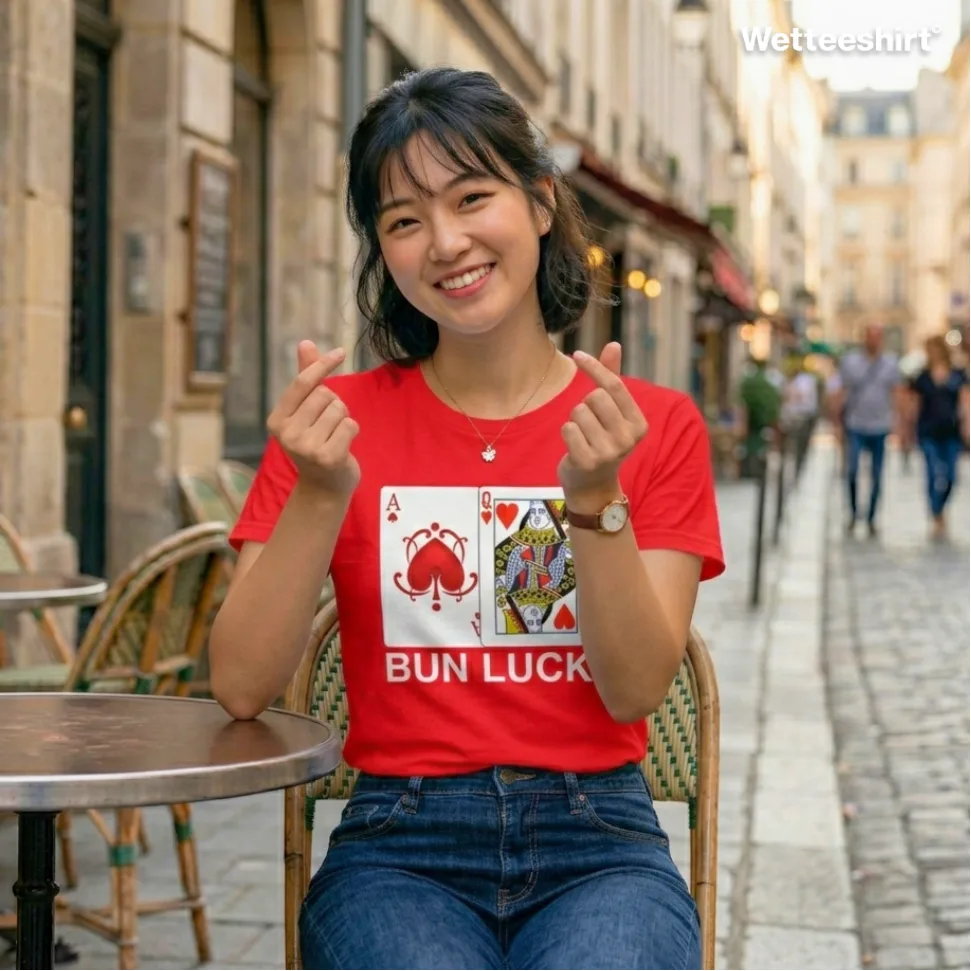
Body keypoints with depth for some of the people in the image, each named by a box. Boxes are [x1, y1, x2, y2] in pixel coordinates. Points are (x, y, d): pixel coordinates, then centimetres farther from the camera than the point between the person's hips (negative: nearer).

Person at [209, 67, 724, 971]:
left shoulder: (656, 424, 5)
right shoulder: (340, 417, 4)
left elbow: (635, 690, -4)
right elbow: (241, 688, -4)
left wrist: (595, 497, -18)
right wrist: (321, 494, -18)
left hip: (597, 838, 1)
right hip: (401, 842, 0)